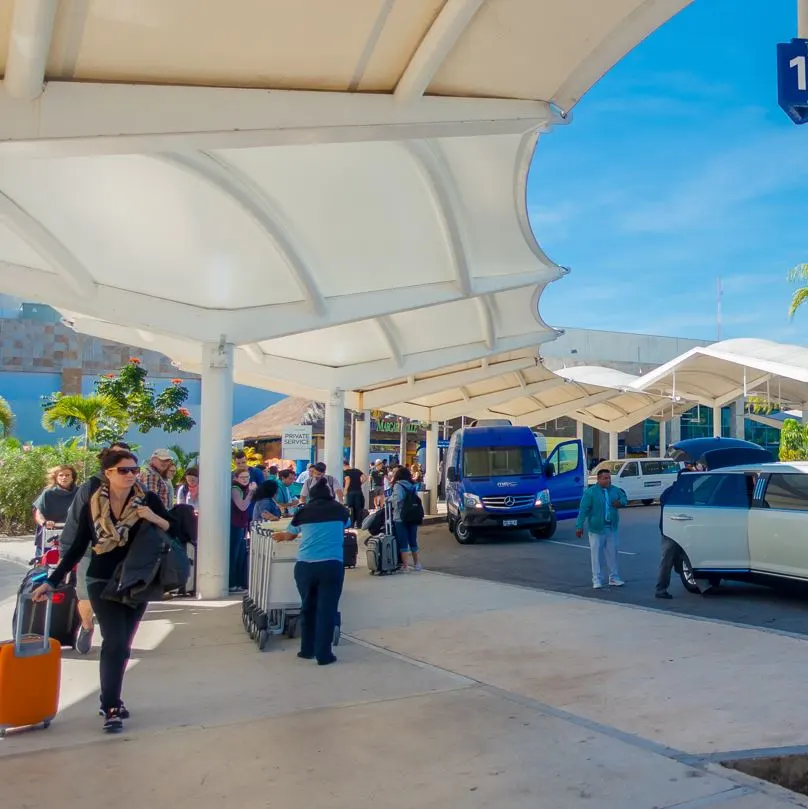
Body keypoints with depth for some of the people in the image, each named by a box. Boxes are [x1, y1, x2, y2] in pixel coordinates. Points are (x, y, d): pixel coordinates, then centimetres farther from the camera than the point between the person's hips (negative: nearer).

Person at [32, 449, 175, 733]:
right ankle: (111, 707, -2)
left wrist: (156, 519, -21)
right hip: (102, 582, -1)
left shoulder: (148, 500, -5)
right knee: (115, 643, -12)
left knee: (121, 646, 8)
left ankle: (111, 699, 25)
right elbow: (78, 548, 2)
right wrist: (52, 581, -2)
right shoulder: (92, 505, -3)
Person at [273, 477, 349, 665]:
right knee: (326, 609, 4)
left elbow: (290, 536, 25)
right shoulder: (340, 509, 8)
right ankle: (323, 654, 7)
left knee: (308, 607, 17)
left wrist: (280, 535, 48)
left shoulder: (304, 511, 8)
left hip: (305, 565, 2)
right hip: (331, 565, -2)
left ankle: (307, 650, 27)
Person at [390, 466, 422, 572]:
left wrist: (390, 499, -6)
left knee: (403, 542, 0)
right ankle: (416, 563, 25)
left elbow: (398, 498, -23)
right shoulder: (412, 486, 11)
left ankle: (405, 566, 1)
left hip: (400, 518, -6)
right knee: (413, 541, 17)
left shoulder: (398, 485, -8)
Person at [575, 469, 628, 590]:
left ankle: (614, 578, 22)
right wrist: (579, 526, -17)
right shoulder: (590, 492, -9)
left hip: (612, 528, 5)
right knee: (597, 555, 0)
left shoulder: (615, 490, 7)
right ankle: (597, 580, 7)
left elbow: (625, 499, 20)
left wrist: (620, 503, -4)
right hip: (597, 529, -5)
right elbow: (583, 510, -11)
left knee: (612, 553, 11)